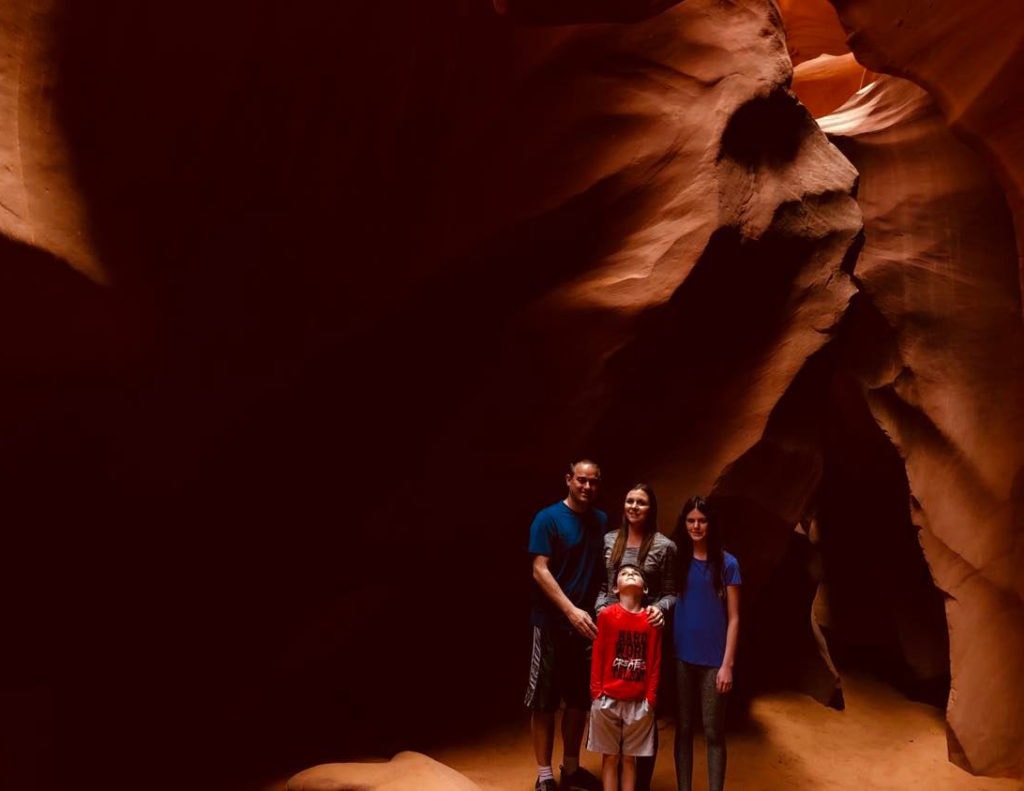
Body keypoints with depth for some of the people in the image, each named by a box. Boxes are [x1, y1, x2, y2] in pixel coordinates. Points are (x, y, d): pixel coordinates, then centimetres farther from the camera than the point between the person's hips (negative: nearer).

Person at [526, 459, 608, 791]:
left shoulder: (602, 521, 6)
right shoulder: (548, 518, -9)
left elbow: (604, 570, 11)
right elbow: (540, 571, -14)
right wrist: (571, 611, -21)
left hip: (587, 622, 5)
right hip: (553, 622, -5)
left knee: (579, 699, 14)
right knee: (544, 701, 4)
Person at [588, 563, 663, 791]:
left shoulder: (652, 619, -1)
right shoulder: (606, 615, -5)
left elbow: (655, 661, 2)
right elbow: (598, 656, -2)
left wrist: (651, 697, 0)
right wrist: (596, 692, -4)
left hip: (639, 701, 1)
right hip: (608, 699, -1)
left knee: (630, 757, 12)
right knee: (609, 756, 9)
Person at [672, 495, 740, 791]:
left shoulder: (727, 563, -3)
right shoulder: (678, 560, 4)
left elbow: (733, 618, -2)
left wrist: (727, 664, -8)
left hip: (713, 660, -2)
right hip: (682, 657, 2)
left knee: (713, 732, 4)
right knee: (683, 728, 10)